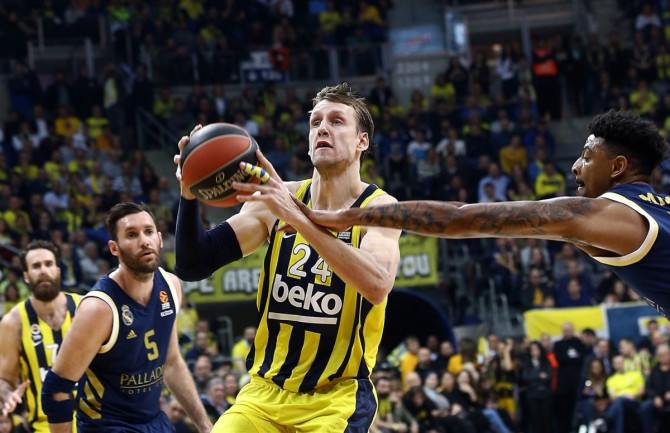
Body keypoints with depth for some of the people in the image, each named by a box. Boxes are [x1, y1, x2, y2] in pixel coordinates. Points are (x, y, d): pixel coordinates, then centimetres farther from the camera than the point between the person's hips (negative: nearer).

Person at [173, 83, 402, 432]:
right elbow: (192, 267, -1)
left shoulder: (379, 207, -8)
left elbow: (377, 285, -29)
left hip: (337, 399, -3)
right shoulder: (277, 199, 2)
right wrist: (190, 195, -19)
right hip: (265, 391, 4)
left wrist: (296, 215, -36)